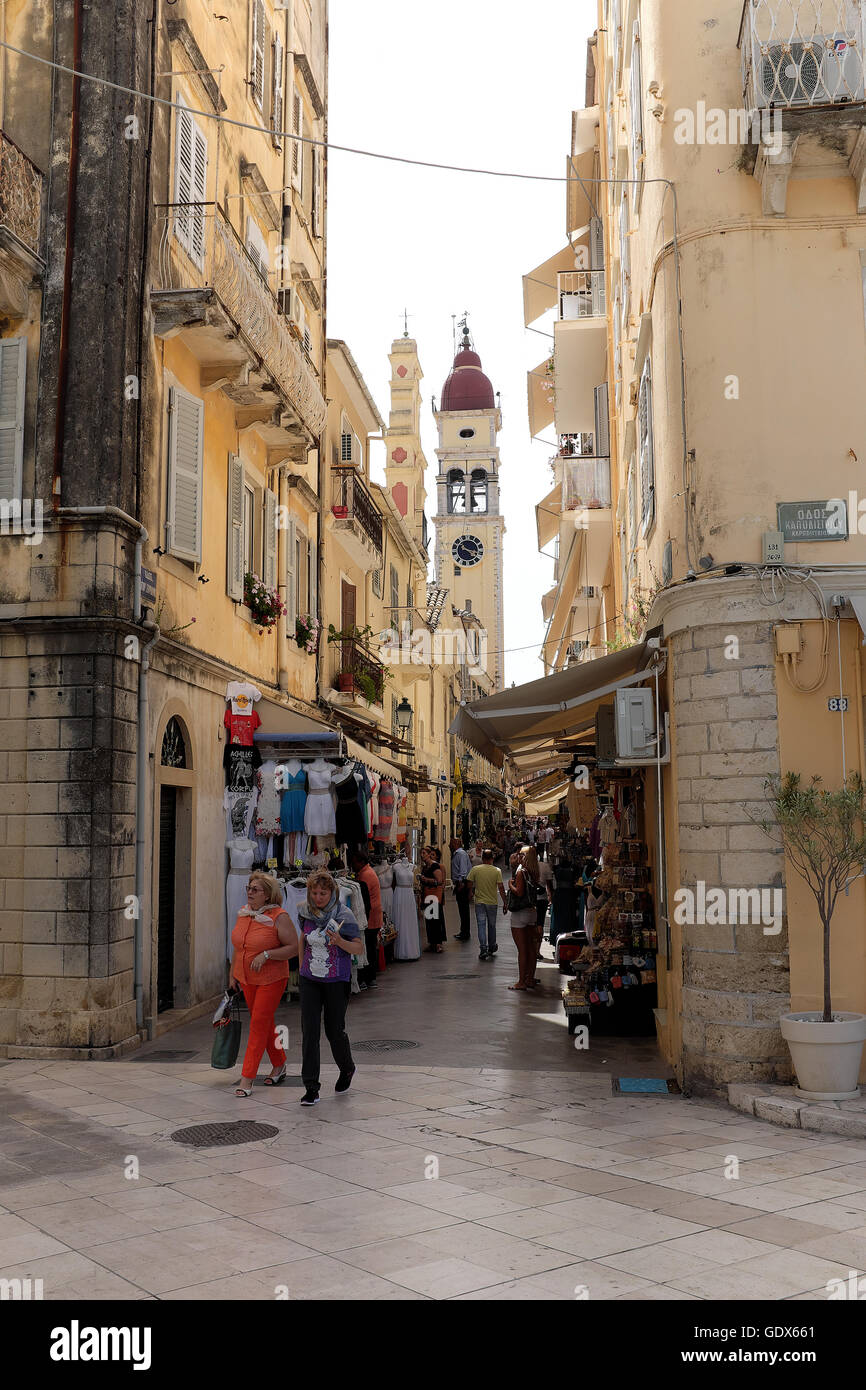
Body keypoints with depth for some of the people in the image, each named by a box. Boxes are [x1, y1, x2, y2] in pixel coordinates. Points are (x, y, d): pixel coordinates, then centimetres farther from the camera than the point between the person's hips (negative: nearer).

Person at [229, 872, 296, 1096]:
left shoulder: (279, 917, -17)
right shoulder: (243, 913, 4)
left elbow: (294, 948, -18)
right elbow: (238, 946, 15)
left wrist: (266, 955, -26)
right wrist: (233, 975, 15)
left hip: (271, 979, -7)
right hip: (247, 978, 7)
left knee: (259, 1024, -7)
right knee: (264, 1023, 15)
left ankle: (247, 1078, -3)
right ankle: (279, 1065, 32)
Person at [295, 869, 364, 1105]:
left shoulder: (343, 915, -13)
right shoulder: (305, 912, -2)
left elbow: (359, 949, -10)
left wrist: (339, 941, -28)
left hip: (337, 980, -3)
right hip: (310, 979, 3)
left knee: (334, 1030, 6)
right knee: (309, 1031, -5)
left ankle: (347, 1069, 37)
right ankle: (311, 1088, 0)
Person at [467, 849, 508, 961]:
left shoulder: (475, 869, -6)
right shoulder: (497, 871, -7)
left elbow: (470, 885, -1)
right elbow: (501, 888, -9)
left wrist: (471, 894, 20)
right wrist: (505, 903, -3)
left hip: (479, 902, -1)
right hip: (492, 902, 1)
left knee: (481, 925, 2)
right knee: (491, 925, 16)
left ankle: (483, 949, -8)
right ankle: (491, 948, 30)